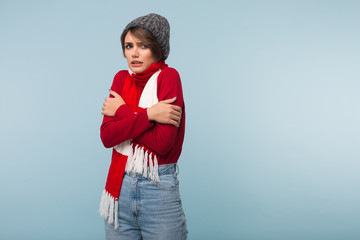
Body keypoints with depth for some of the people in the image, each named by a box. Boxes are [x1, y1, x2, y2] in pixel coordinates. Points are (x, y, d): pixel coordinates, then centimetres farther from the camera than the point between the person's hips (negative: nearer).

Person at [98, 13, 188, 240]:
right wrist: (148, 114, -18)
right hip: (120, 185, 5)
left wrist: (121, 111, -10)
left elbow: (162, 143, -19)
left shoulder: (168, 76, -9)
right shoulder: (122, 78, 5)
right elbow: (107, 136, -7)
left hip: (159, 188, -4)